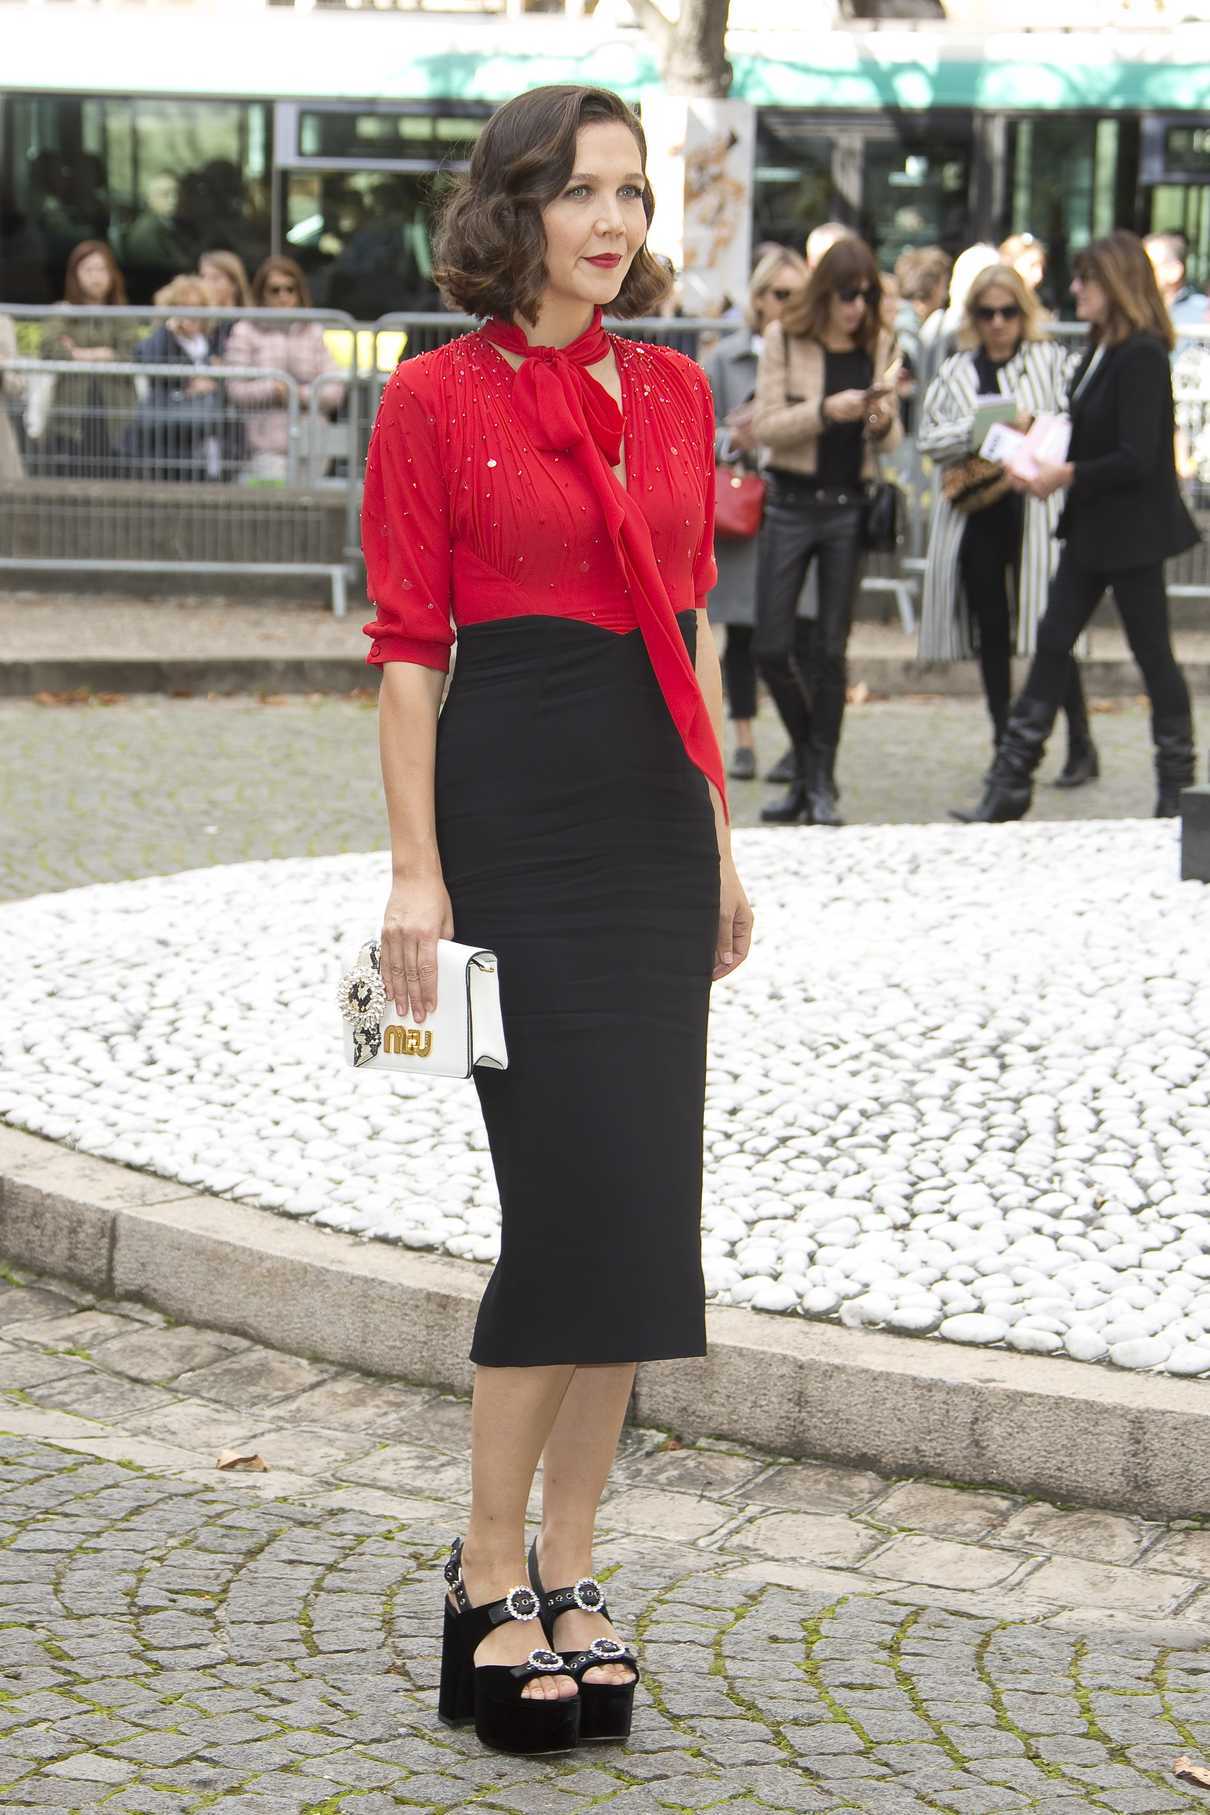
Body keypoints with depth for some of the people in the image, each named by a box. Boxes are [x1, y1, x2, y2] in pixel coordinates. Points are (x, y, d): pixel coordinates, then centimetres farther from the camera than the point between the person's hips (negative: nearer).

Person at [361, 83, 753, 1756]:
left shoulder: (676, 393, 11)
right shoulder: (438, 396, -5)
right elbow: (405, 648, -6)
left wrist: (722, 846, 14)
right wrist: (417, 868, -12)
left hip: (660, 807, 6)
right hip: (519, 804, -6)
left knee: (639, 1214, 6)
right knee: (579, 1200, -9)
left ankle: (567, 1571, 16)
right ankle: (492, 1584, 3)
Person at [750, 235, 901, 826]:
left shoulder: (880, 345, 7)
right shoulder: (784, 338, -1)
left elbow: (890, 442, 12)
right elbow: (764, 426, -7)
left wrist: (882, 422, -11)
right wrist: (824, 410, -22)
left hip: (850, 507, 1)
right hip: (791, 504, -1)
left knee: (830, 650, 1)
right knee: (771, 647, -3)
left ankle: (821, 783, 8)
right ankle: (808, 758, 19)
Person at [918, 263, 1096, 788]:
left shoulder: (1050, 360, 4)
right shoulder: (956, 371, 13)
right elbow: (930, 438, 5)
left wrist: (1030, 427, -18)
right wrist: (980, 429, -10)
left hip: (1035, 511, -4)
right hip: (975, 513, 4)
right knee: (990, 632, 7)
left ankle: (1080, 746, 1)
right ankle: (1006, 747, 16)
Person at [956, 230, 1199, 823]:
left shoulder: (1142, 357, -18)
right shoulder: (1102, 352, 10)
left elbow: (1136, 459, -23)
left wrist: (1068, 475, -17)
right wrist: (1047, 447, 3)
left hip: (1132, 532, -9)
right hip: (1092, 529, 9)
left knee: (1152, 653, 3)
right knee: (1053, 643, 7)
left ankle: (1177, 789, 16)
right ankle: (1010, 783, 10)